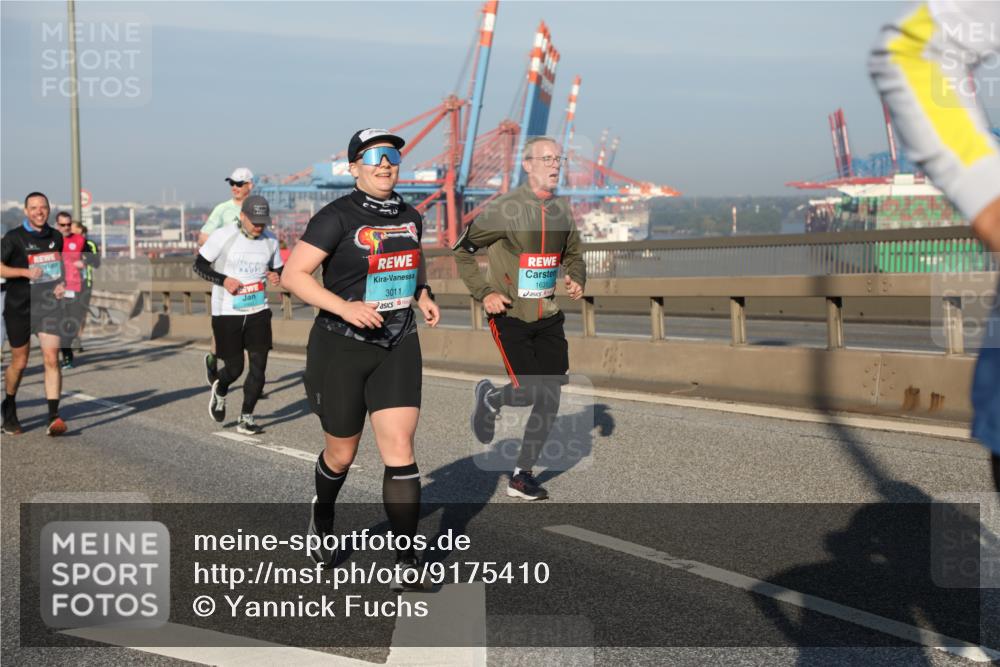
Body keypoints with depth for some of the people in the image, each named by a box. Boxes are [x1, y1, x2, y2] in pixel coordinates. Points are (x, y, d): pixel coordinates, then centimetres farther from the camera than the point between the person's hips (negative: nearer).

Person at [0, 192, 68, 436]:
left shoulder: (56, 237, 6)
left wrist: (62, 283, 3)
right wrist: (26, 272, -26)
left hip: (48, 305, 2)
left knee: (51, 359, -12)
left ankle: (54, 417, -15)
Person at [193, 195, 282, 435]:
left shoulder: (270, 240, 3)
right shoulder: (223, 236, -9)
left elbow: (278, 269, 17)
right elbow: (199, 264, -3)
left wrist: (276, 276, -7)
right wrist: (223, 280, -19)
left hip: (258, 310, 3)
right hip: (226, 312, -3)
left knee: (258, 365, -4)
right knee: (235, 368, 3)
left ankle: (246, 419, 8)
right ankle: (220, 391, 39)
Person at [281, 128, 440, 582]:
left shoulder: (411, 218, 7)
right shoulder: (338, 217, -12)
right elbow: (292, 276, -16)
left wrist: (423, 298, 8)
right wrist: (344, 307, -27)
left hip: (398, 348, 4)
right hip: (341, 348, -4)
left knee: (400, 452, -8)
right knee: (342, 454, 12)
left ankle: (406, 566, -3)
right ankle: (322, 517, 45)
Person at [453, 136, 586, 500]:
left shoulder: (562, 209, 6)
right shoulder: (505, 208, -12)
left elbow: (573, 254, 22)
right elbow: (462, 249, -5)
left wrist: (576, 279, 2)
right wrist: (484, 293, -11)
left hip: (548, 318, 6)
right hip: (510, 316, -6)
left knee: (550, 399, 2)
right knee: (531, 393, -12)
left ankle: (522, 476, 15)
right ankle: (490, 397, 24)